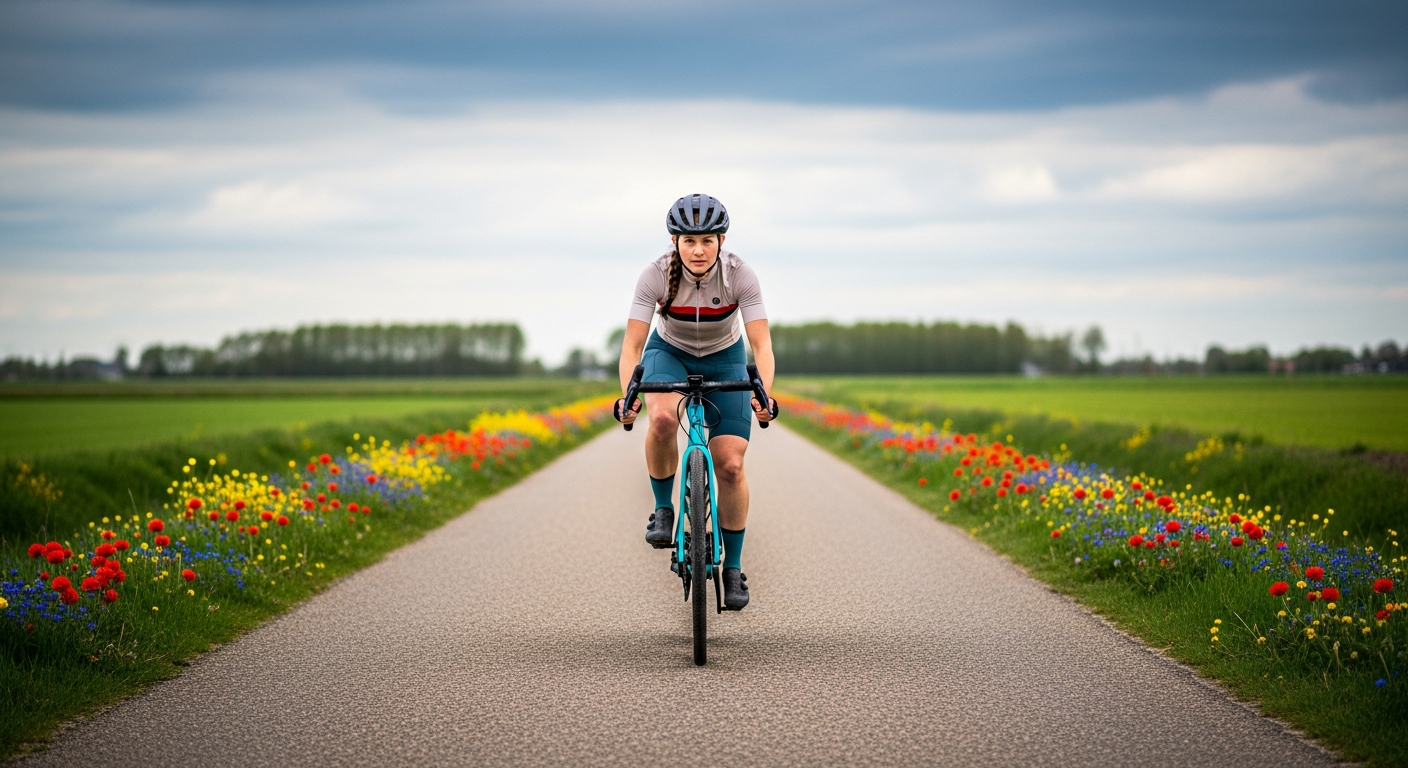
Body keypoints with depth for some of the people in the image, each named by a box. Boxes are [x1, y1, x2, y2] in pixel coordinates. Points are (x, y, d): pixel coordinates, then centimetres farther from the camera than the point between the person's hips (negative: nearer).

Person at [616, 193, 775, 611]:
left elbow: (761, 343, -27)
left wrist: (763, 393, -44)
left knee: (730, 466, -10)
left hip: (725, 360, 1)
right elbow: (632, 344, -25)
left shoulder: (740, 275, -26)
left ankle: (733, 567, 6)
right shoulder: (657, 275, -26)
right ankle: (663, 509, -11)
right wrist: (627, 395, -41)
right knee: (662, 418, -35)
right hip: (670, 353, 0)